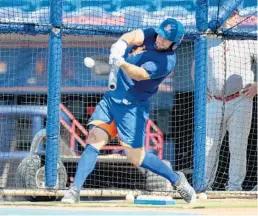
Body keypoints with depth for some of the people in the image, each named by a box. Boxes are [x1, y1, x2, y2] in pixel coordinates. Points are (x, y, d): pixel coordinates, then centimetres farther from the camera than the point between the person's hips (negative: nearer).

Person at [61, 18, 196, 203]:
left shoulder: (167, 61, -19)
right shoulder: (151, 35, 2)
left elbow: (139, 74, -30)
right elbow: (133, 36, -15)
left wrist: (121, 63, -47)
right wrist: (122, 43, -37)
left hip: (133, 106, -6)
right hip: (112, 97, 6)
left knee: (136, 157, -2)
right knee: (94, 142, -9)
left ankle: (177, 179, 18)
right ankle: (75, 191, -12)